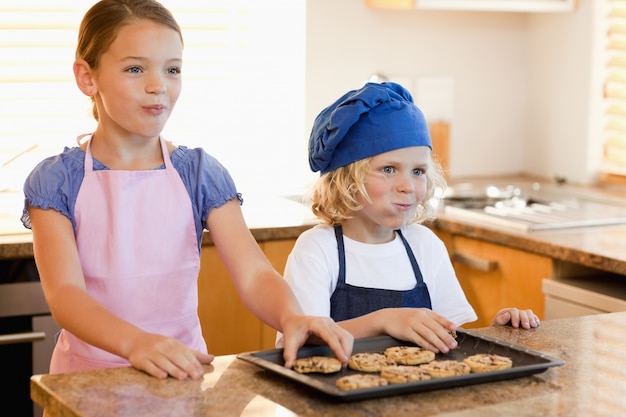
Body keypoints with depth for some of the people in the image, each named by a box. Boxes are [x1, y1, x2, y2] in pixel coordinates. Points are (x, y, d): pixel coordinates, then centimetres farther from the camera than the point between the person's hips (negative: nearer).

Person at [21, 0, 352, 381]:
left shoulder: (200, 174, 5)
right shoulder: (57, 180, -1)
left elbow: (254, 274, -5)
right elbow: (64, 292, -13)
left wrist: (291, 317, -28)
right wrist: (135, 343, -32)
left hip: (183, 370, 2)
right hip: (88, 376, -1)